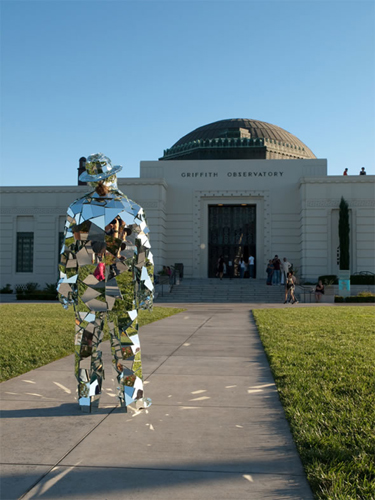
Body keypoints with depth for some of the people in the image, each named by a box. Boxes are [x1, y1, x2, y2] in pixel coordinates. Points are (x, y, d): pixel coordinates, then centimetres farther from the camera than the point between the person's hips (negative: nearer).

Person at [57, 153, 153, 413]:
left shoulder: (78, 209, -1)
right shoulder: (132, 210, -1)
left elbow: (69, 252, -1)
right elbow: (144, 253, -2)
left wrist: (66, 286, 5)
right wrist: (148, 287, 3)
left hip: (87, 289, 1)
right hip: (121, 290, 0)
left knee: (87, 343, 9)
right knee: (126, 343, 7)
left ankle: (88, 398, 14)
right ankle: (132, 396, 12)